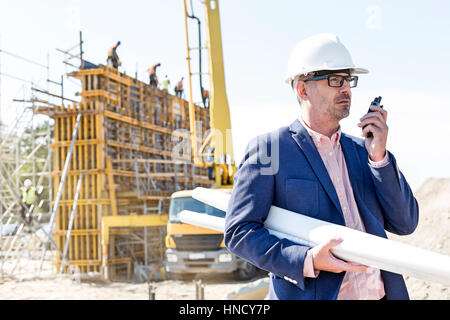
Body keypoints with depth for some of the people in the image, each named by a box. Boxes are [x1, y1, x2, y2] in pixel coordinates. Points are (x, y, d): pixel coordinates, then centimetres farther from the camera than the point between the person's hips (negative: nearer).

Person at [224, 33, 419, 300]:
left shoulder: (359, 150, 10)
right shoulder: (268, 149, -6)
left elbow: (405, 224, 5)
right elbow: (238, 232, -9)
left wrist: (379, 156, -6)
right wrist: (307, 261, -21)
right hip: (312, 294, -5)